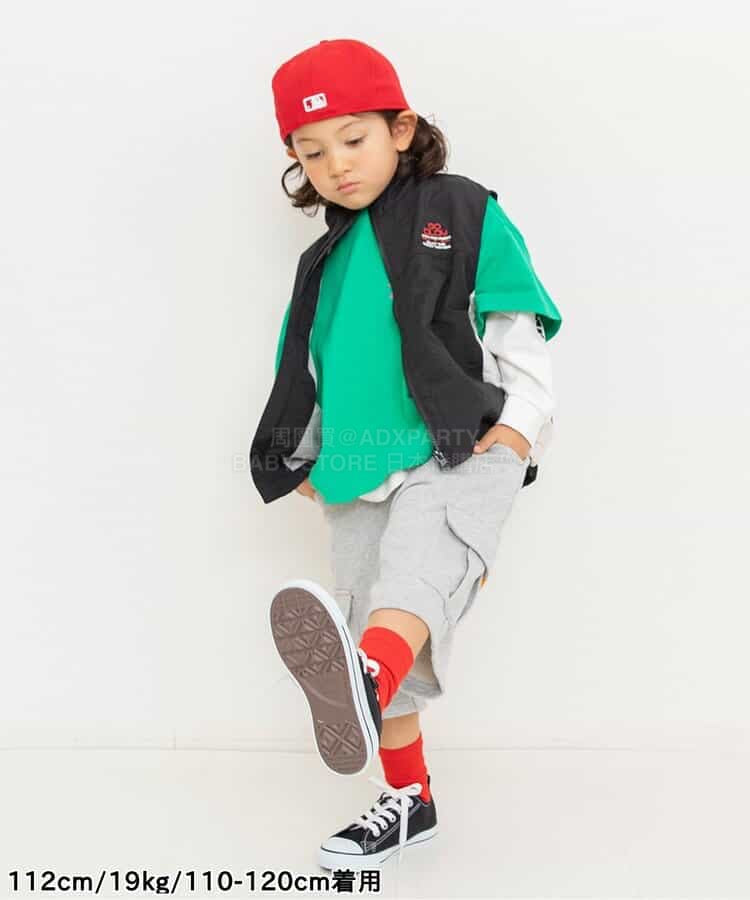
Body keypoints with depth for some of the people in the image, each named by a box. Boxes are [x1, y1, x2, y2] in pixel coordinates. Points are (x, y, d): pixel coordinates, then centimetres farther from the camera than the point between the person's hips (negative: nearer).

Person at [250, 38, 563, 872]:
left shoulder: (465, 215, 4)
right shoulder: (324, 262, 18)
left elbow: (520, 327, 0)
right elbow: (309, 369, 24)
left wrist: (520, 425, -10)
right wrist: (308, 459, 14)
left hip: (457, 457, -6)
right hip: (360, 475, 6)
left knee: (416, 571, -35)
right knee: (376, 621, 8)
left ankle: (366, 680, -64)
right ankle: (406, 800, 22)